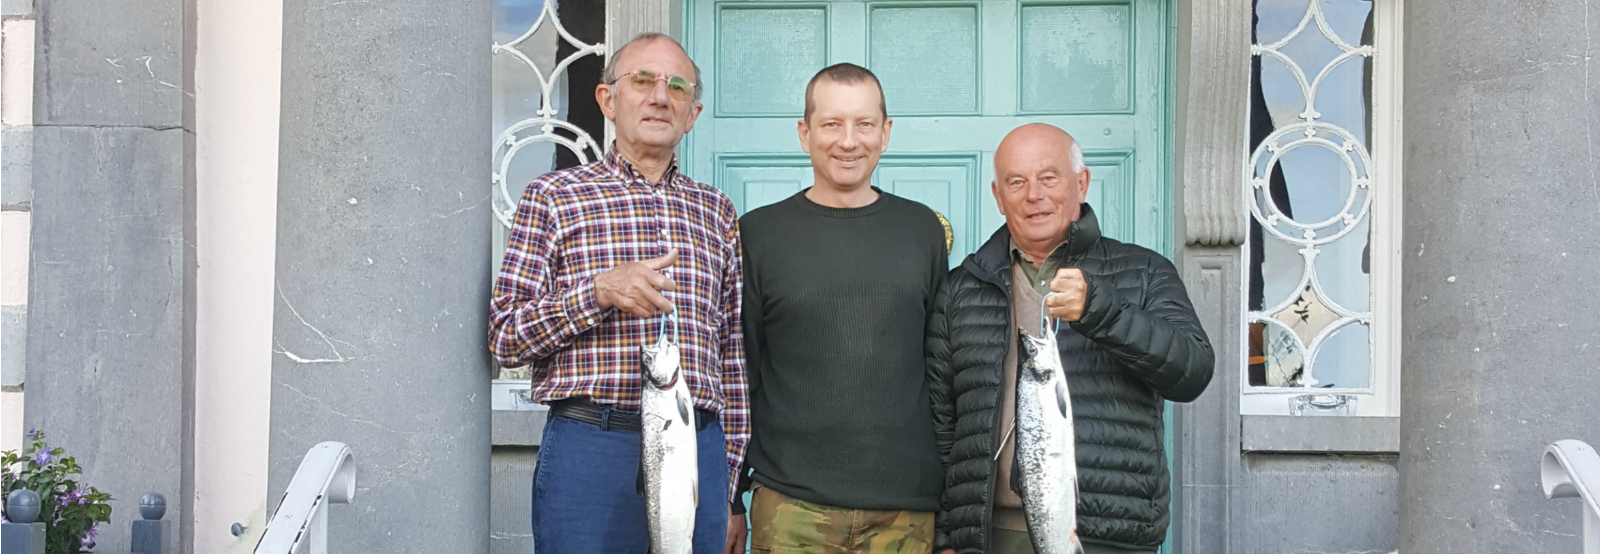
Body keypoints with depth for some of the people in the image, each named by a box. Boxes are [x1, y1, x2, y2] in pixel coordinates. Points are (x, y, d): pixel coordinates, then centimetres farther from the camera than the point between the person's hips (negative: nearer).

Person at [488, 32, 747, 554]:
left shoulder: (716, 211, 14)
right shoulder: (553, 196, 4)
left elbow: (732, 349, 15)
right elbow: (505, 339, -1)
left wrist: (732, 472, 11)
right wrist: (600, 291, -16)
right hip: (591, 447, -3)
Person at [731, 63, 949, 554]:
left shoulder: (922, 229, 7)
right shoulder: (759, 233, 3)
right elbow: (739, 373, 4)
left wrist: (958, 493, 8)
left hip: (908, 507, 2)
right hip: (792, 507, -1)